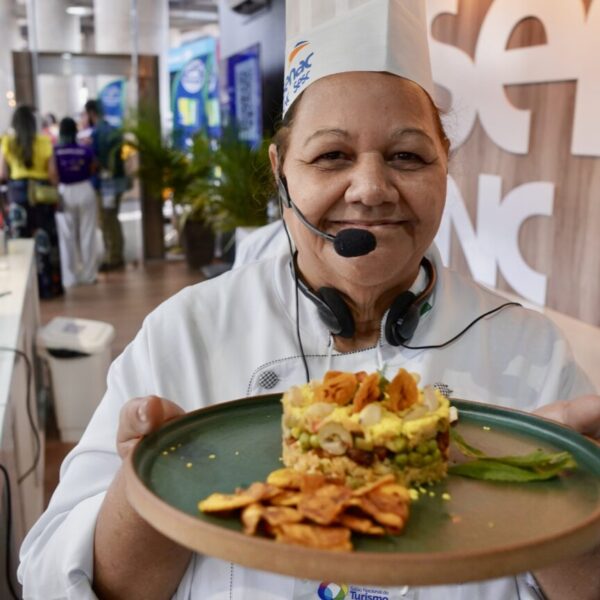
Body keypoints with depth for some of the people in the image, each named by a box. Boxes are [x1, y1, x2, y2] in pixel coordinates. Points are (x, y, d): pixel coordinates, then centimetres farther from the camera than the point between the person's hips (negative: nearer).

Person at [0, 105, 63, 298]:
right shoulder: (44, 142, -4)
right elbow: (52, 172, -5)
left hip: (17, 191, 1)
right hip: (41, 192, -1)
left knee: (20, 238, 6)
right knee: (44, 238, 5)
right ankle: (48, 286, 12)